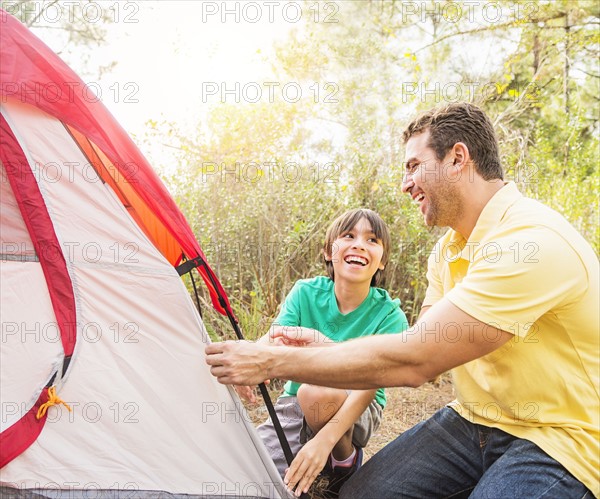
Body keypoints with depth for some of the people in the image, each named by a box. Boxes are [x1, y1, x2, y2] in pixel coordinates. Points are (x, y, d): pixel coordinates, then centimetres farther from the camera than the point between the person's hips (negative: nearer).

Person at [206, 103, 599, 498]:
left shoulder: (533, 242, -26)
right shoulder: (449, 249, 5)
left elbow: (412, 360, -30)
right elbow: (419, 363, 5)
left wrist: (272, 362, -24)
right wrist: (326, 347, -8)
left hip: (559, 440, -7)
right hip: (474, 420, 7)